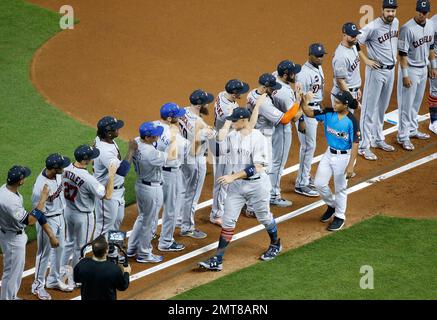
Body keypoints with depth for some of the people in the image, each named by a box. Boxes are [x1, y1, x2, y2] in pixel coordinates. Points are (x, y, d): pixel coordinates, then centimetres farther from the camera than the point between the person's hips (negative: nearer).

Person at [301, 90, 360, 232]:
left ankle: (340, 217, 28)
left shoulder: (351, 122, -22)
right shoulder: (329, 113, -7)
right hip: (329, 153, 6)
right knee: (319, 183, 9)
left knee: (340, 188, 8)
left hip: (343, 157, -6)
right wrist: (303, 102, -24)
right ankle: (332, 205, 37)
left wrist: (350, 165, -23)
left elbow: (355, 144, -20)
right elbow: (310, 113, -3)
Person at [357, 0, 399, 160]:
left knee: (382, 107, 18)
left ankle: (378, 139, 31)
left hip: (391, 70, 7)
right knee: (370, 108, -4)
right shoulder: (373, 27, -21)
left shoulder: (395, 22, 3)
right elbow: (355, 42, -19)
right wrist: (366, 60, -17)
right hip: (376, 70, -7)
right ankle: (364, 147, -1)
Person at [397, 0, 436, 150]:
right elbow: (402, 53, -21)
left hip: (423, 69, 7)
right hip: (410, 69, -7)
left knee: (417, 102, 17)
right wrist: (405, 75, -22)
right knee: (407, 104, -2)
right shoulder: (408, 29, -22)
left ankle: (412, 130, 30)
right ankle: (403, 136, 4)